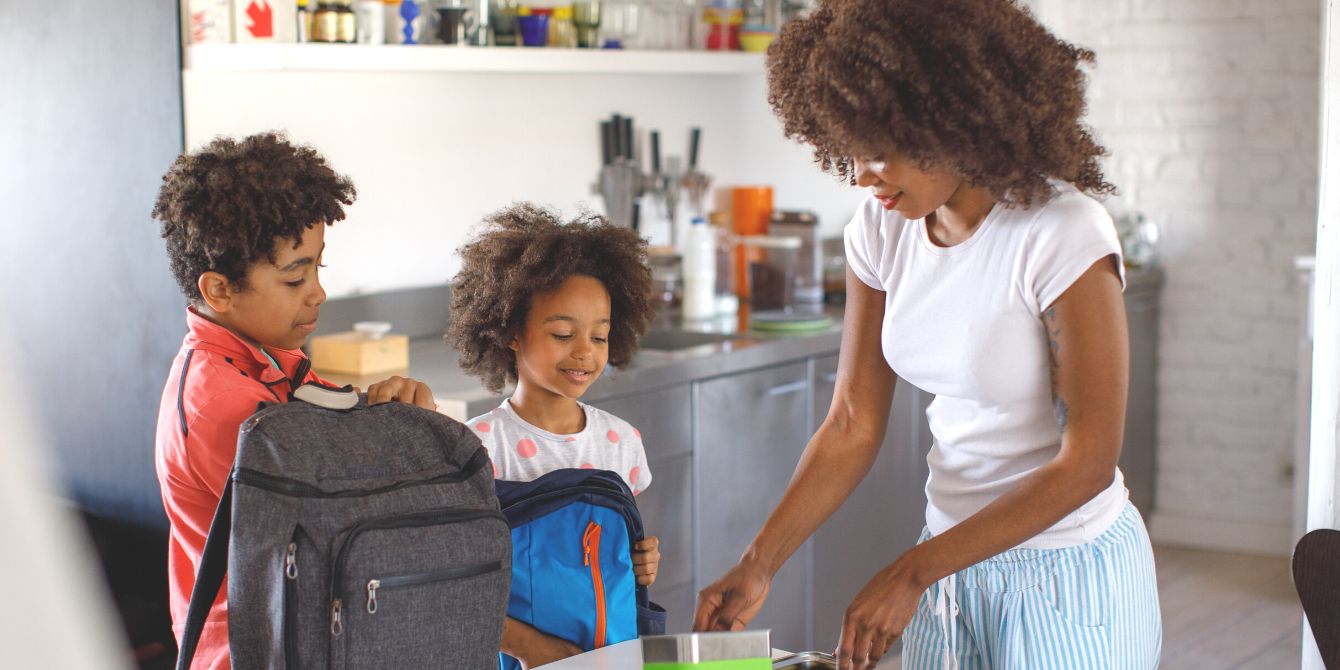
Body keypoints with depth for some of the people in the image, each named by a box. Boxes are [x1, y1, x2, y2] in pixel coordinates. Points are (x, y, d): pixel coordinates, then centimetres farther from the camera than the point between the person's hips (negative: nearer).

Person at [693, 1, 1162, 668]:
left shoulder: (1064, 236, -22)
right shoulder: (880, 229, -4)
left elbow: (1087, 462, -21)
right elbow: (853, 426, -1)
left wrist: (913, 571, -22)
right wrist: (757, 566, -12)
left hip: (1069, 572, -5)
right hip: (953, 559, 6)